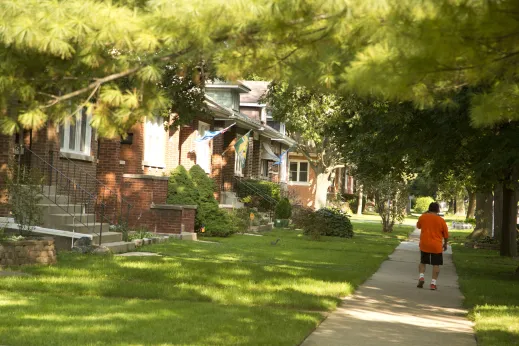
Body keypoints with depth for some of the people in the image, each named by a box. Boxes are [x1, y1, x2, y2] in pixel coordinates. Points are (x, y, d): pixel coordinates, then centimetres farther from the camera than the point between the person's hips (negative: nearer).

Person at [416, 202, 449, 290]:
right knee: (436, 264, 5)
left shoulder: (423, 217, -3)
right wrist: (445, 244, 17)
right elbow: (446, 234, 1)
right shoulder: (441, 220, -6)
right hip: (436, 246, -2)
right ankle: (433, 283, -1)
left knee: (423, 262, 17)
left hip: (424, 244, 2)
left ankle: (421, 277, -4)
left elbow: (418, 226, 17)